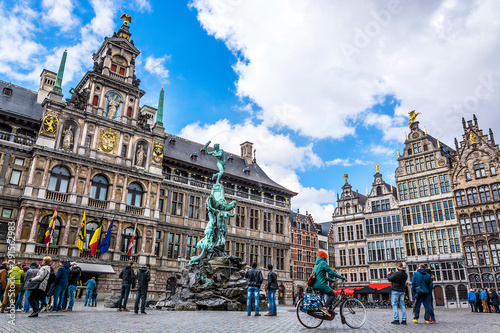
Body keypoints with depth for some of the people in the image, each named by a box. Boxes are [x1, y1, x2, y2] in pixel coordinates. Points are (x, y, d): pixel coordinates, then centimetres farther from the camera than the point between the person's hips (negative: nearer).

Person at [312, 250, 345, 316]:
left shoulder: (317, 264, 24)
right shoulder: (323, 263, -5)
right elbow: (331, 272, -9)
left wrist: (330, 279, 30)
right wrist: (341, 277, -1)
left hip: (315, 285, 9)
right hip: (321, 284, -9)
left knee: (330, 294, 21)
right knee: (332, 295, 0)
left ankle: (329, 310, 12)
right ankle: (325, 308, -18)